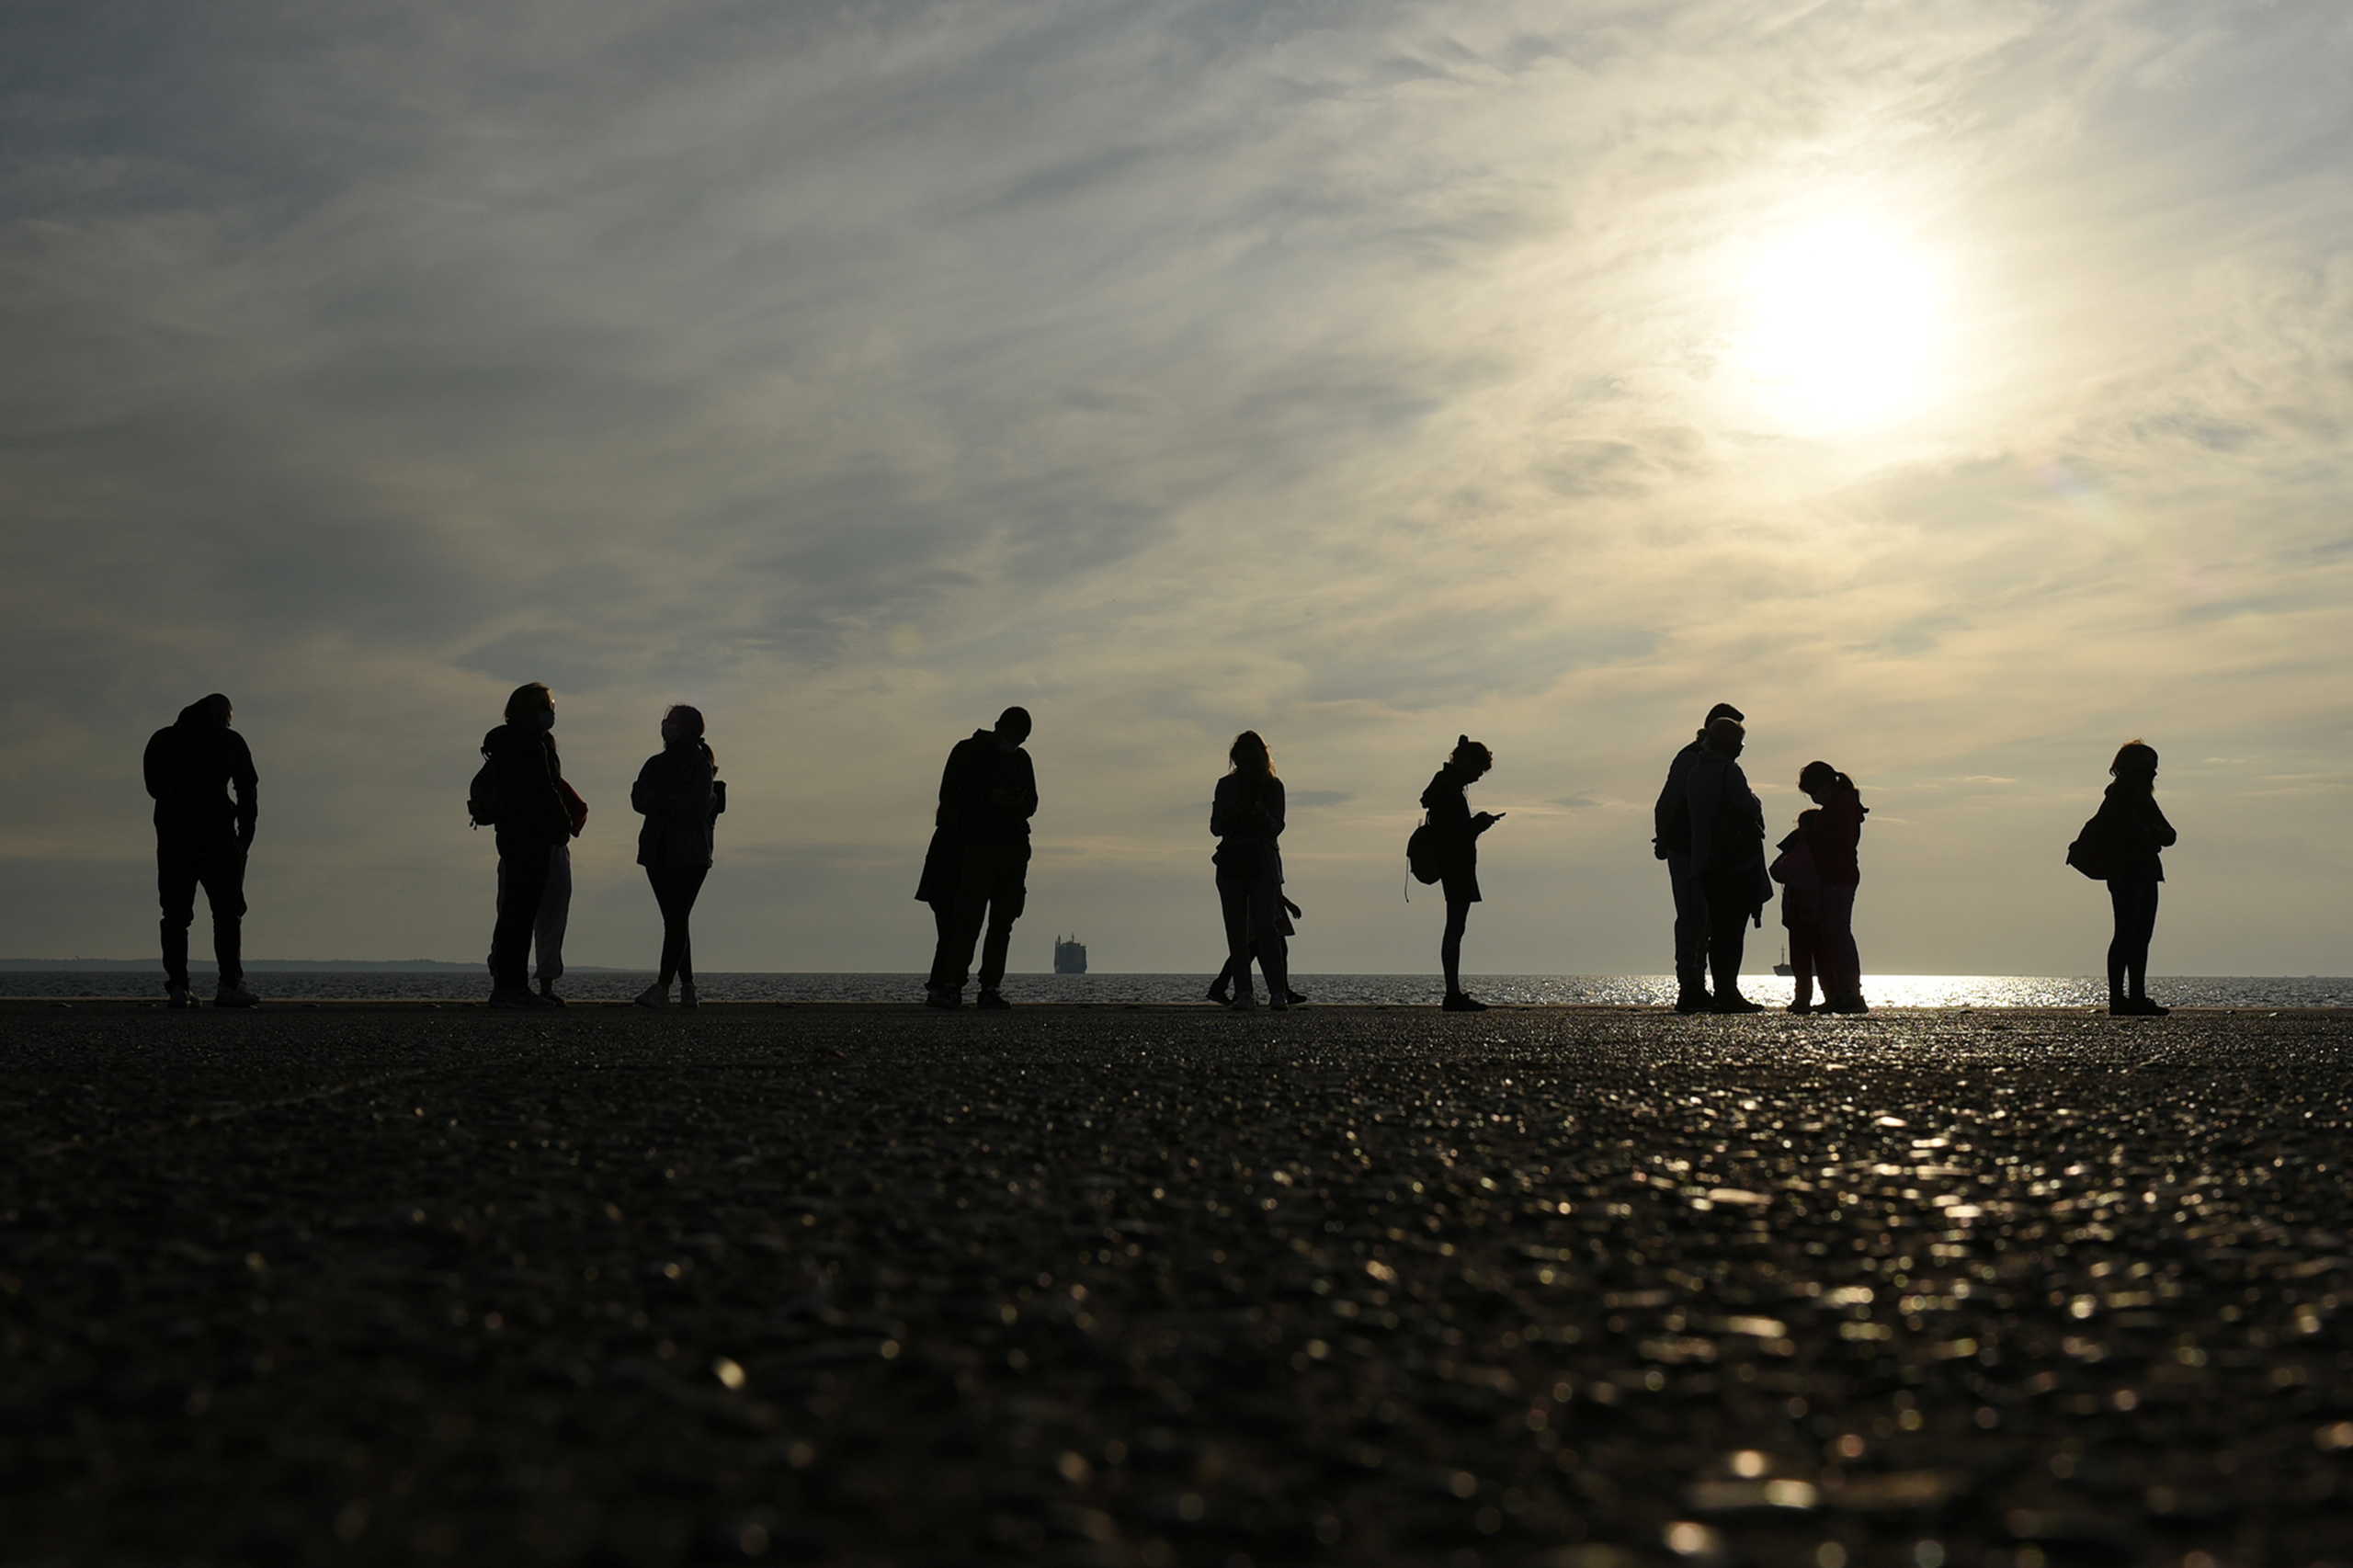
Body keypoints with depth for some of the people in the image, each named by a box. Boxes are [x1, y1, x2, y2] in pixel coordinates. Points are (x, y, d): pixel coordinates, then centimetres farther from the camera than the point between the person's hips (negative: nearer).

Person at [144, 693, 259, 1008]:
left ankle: (176, 988, -2)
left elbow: (153, 787, 13)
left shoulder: (161, 740, 12)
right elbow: (248, 793, 3)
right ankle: (229, 986, -8)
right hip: (217, 835, -3)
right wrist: (244, 838, 8)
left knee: (175, 913, 5)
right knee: (227, 911, 0)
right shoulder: (231, 741, 5)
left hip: (173, 836, 3)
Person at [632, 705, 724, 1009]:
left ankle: (662, 987, -18)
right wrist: (674, 805, -12)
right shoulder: (656, 764, 15)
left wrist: (660, 802, -7)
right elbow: (638, 800, 2)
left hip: (689, 854, -6)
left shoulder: (701, 764, -3)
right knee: (675, 919, 6)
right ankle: (688, 989, 10)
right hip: (659, 852, 6)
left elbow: (698, 807, -14)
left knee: (676, 919, -11)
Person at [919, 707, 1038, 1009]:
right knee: (967, 919, -13)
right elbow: (950, 797, -3)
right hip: (974, 846, -6)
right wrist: (989, 799, -14)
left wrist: (1014, 803, -3)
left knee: (1003, 923, 3)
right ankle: (949, 986, -15)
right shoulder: (968, 752, 1)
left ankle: (991, 988, 6)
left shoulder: (1021, 760, 17)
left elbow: (1031, 803, 19)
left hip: (1012, 848, 6)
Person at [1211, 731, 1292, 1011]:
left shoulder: (1273, 786, 5)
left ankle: (1278, 992, -13)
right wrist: (1231, 814, -13)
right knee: (1237, 931, -2)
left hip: (1263, 864, -3)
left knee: (1266, 927, -13)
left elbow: (1276, 828, -1)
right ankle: (1243, 993, -2)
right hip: (1231, 864, 3)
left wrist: (1261, 814, -22)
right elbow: (1216, 827, 8)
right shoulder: (1226, 785, 12)